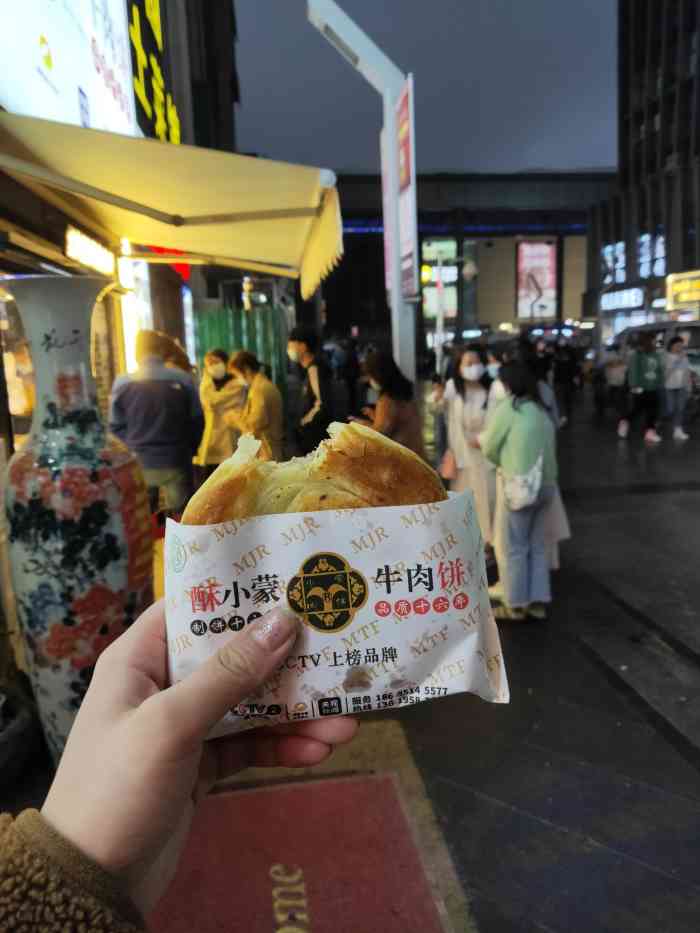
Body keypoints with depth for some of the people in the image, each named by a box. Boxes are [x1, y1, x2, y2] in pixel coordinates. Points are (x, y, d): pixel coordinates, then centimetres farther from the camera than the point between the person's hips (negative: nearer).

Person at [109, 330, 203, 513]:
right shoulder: (183, 380, -5)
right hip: (176, 461, 0)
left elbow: (116, 426, 1)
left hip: (138, 463, 1)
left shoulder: (122, 384, -4)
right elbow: (197, 419, 1)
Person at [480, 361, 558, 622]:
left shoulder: (508, 408, -10)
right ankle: (538, 601, 22)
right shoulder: (541, 411, 10)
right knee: (537, 546, 15)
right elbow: (546, 448, 14)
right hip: (545, 484, 7)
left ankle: (516, 604, 13)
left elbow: (490, 448, -4)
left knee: (512, 547, 5)